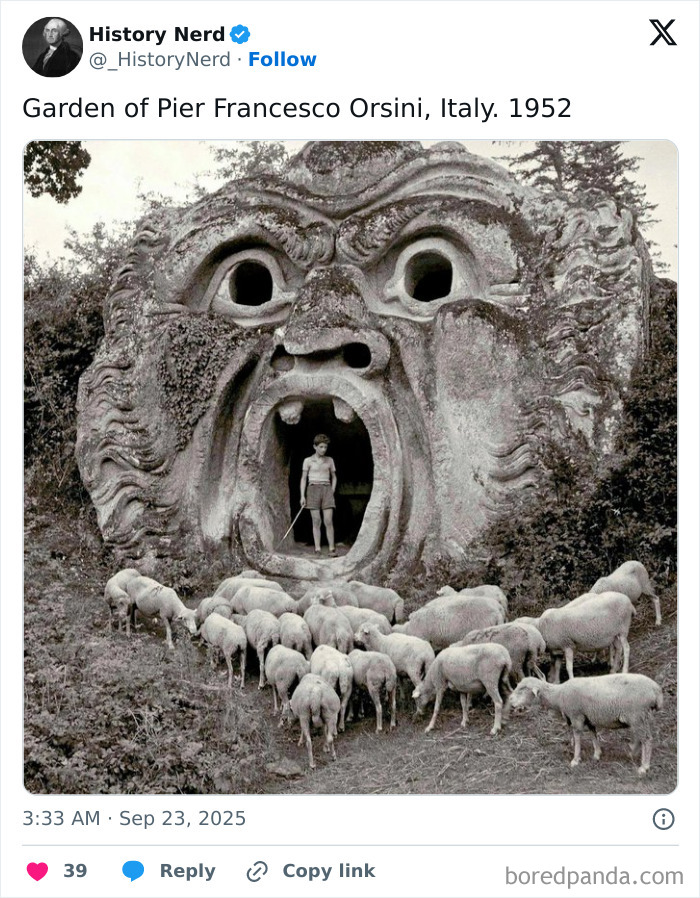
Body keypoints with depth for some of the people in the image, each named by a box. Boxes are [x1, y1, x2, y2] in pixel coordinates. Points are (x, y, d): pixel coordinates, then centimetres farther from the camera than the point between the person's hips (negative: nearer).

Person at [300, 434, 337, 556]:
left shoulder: (329, 460, 10)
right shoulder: (308, 461, 4)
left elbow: (334, 477, 19)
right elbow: (303, 479, 4)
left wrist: (332, 492, 7)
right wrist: (302, 496, -3)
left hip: (327, 490, 1)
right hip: (313, 490, -1)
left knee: (328, 521, -9)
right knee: (316, 522, -2)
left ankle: (332, 549, -7)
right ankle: (317, 549, 0)